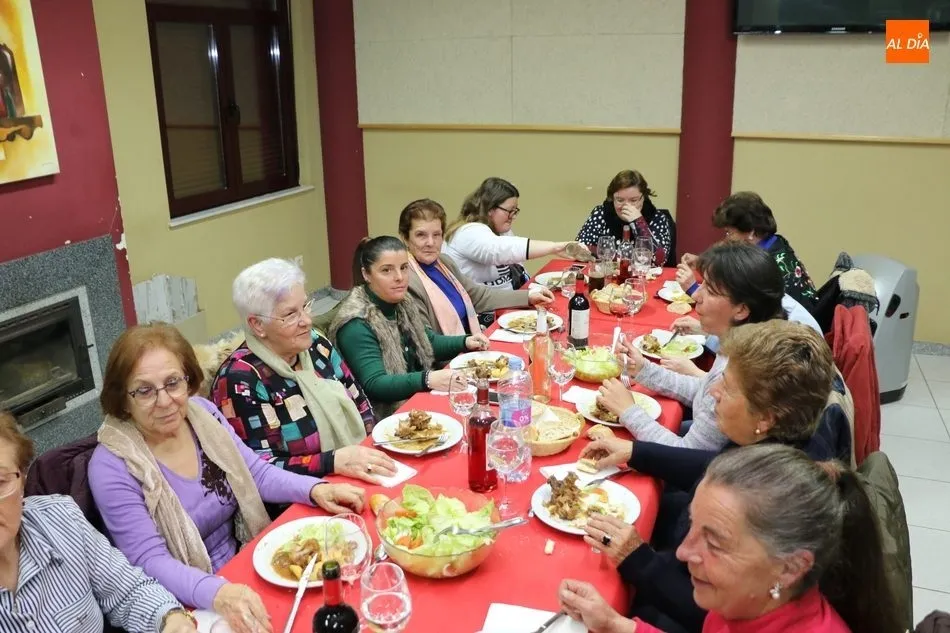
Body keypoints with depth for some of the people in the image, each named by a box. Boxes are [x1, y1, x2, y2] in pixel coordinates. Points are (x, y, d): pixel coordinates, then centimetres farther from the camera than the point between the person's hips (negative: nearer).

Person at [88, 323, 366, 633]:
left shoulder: (203, 412, -2)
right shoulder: (112, 468, -18)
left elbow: (257, 474, 5)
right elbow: (149, 561, -20)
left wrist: (316, 489, -12)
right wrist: (216, 593, -37)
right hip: (188, 606, -6)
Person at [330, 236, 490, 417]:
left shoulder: (402, 302, 5)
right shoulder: (356, 324, -19)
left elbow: (426, 343, 20)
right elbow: (373, 384, -26)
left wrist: (465, 342, 4)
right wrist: (427, 380, -38)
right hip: (388, 417, -7)